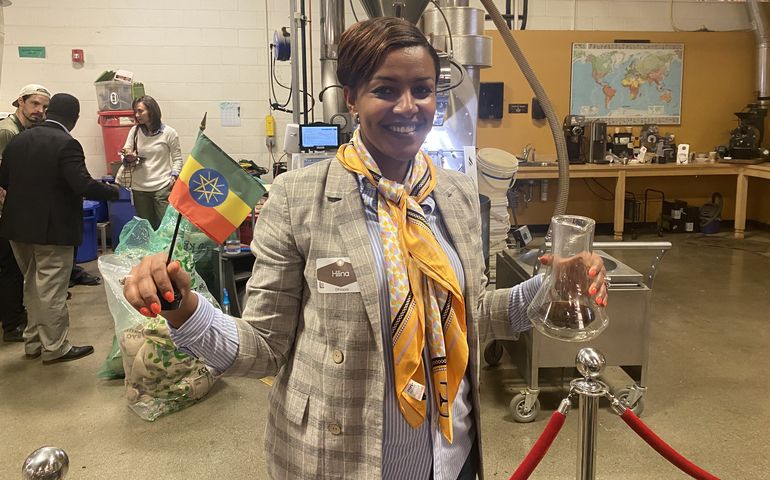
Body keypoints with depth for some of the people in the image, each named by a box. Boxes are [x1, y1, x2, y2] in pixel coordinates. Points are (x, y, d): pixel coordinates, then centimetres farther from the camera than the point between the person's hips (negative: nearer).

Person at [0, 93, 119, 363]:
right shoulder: (66, 144, -17)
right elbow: (83, 185, -24)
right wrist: (113, 192, -10)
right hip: (52, 228, -7)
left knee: (33, 286, 19)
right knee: (52, 290, 3)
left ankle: (33, 342, 30)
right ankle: (55, 348, 14)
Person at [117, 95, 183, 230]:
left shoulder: (169, 132, -4)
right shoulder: (134, 131, 6)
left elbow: (177, 158, 1)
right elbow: (126, 156, 6)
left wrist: (173, 176, -13)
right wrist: (128, 157, -17)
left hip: (162, 187, -4)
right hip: (139, 188, 4)